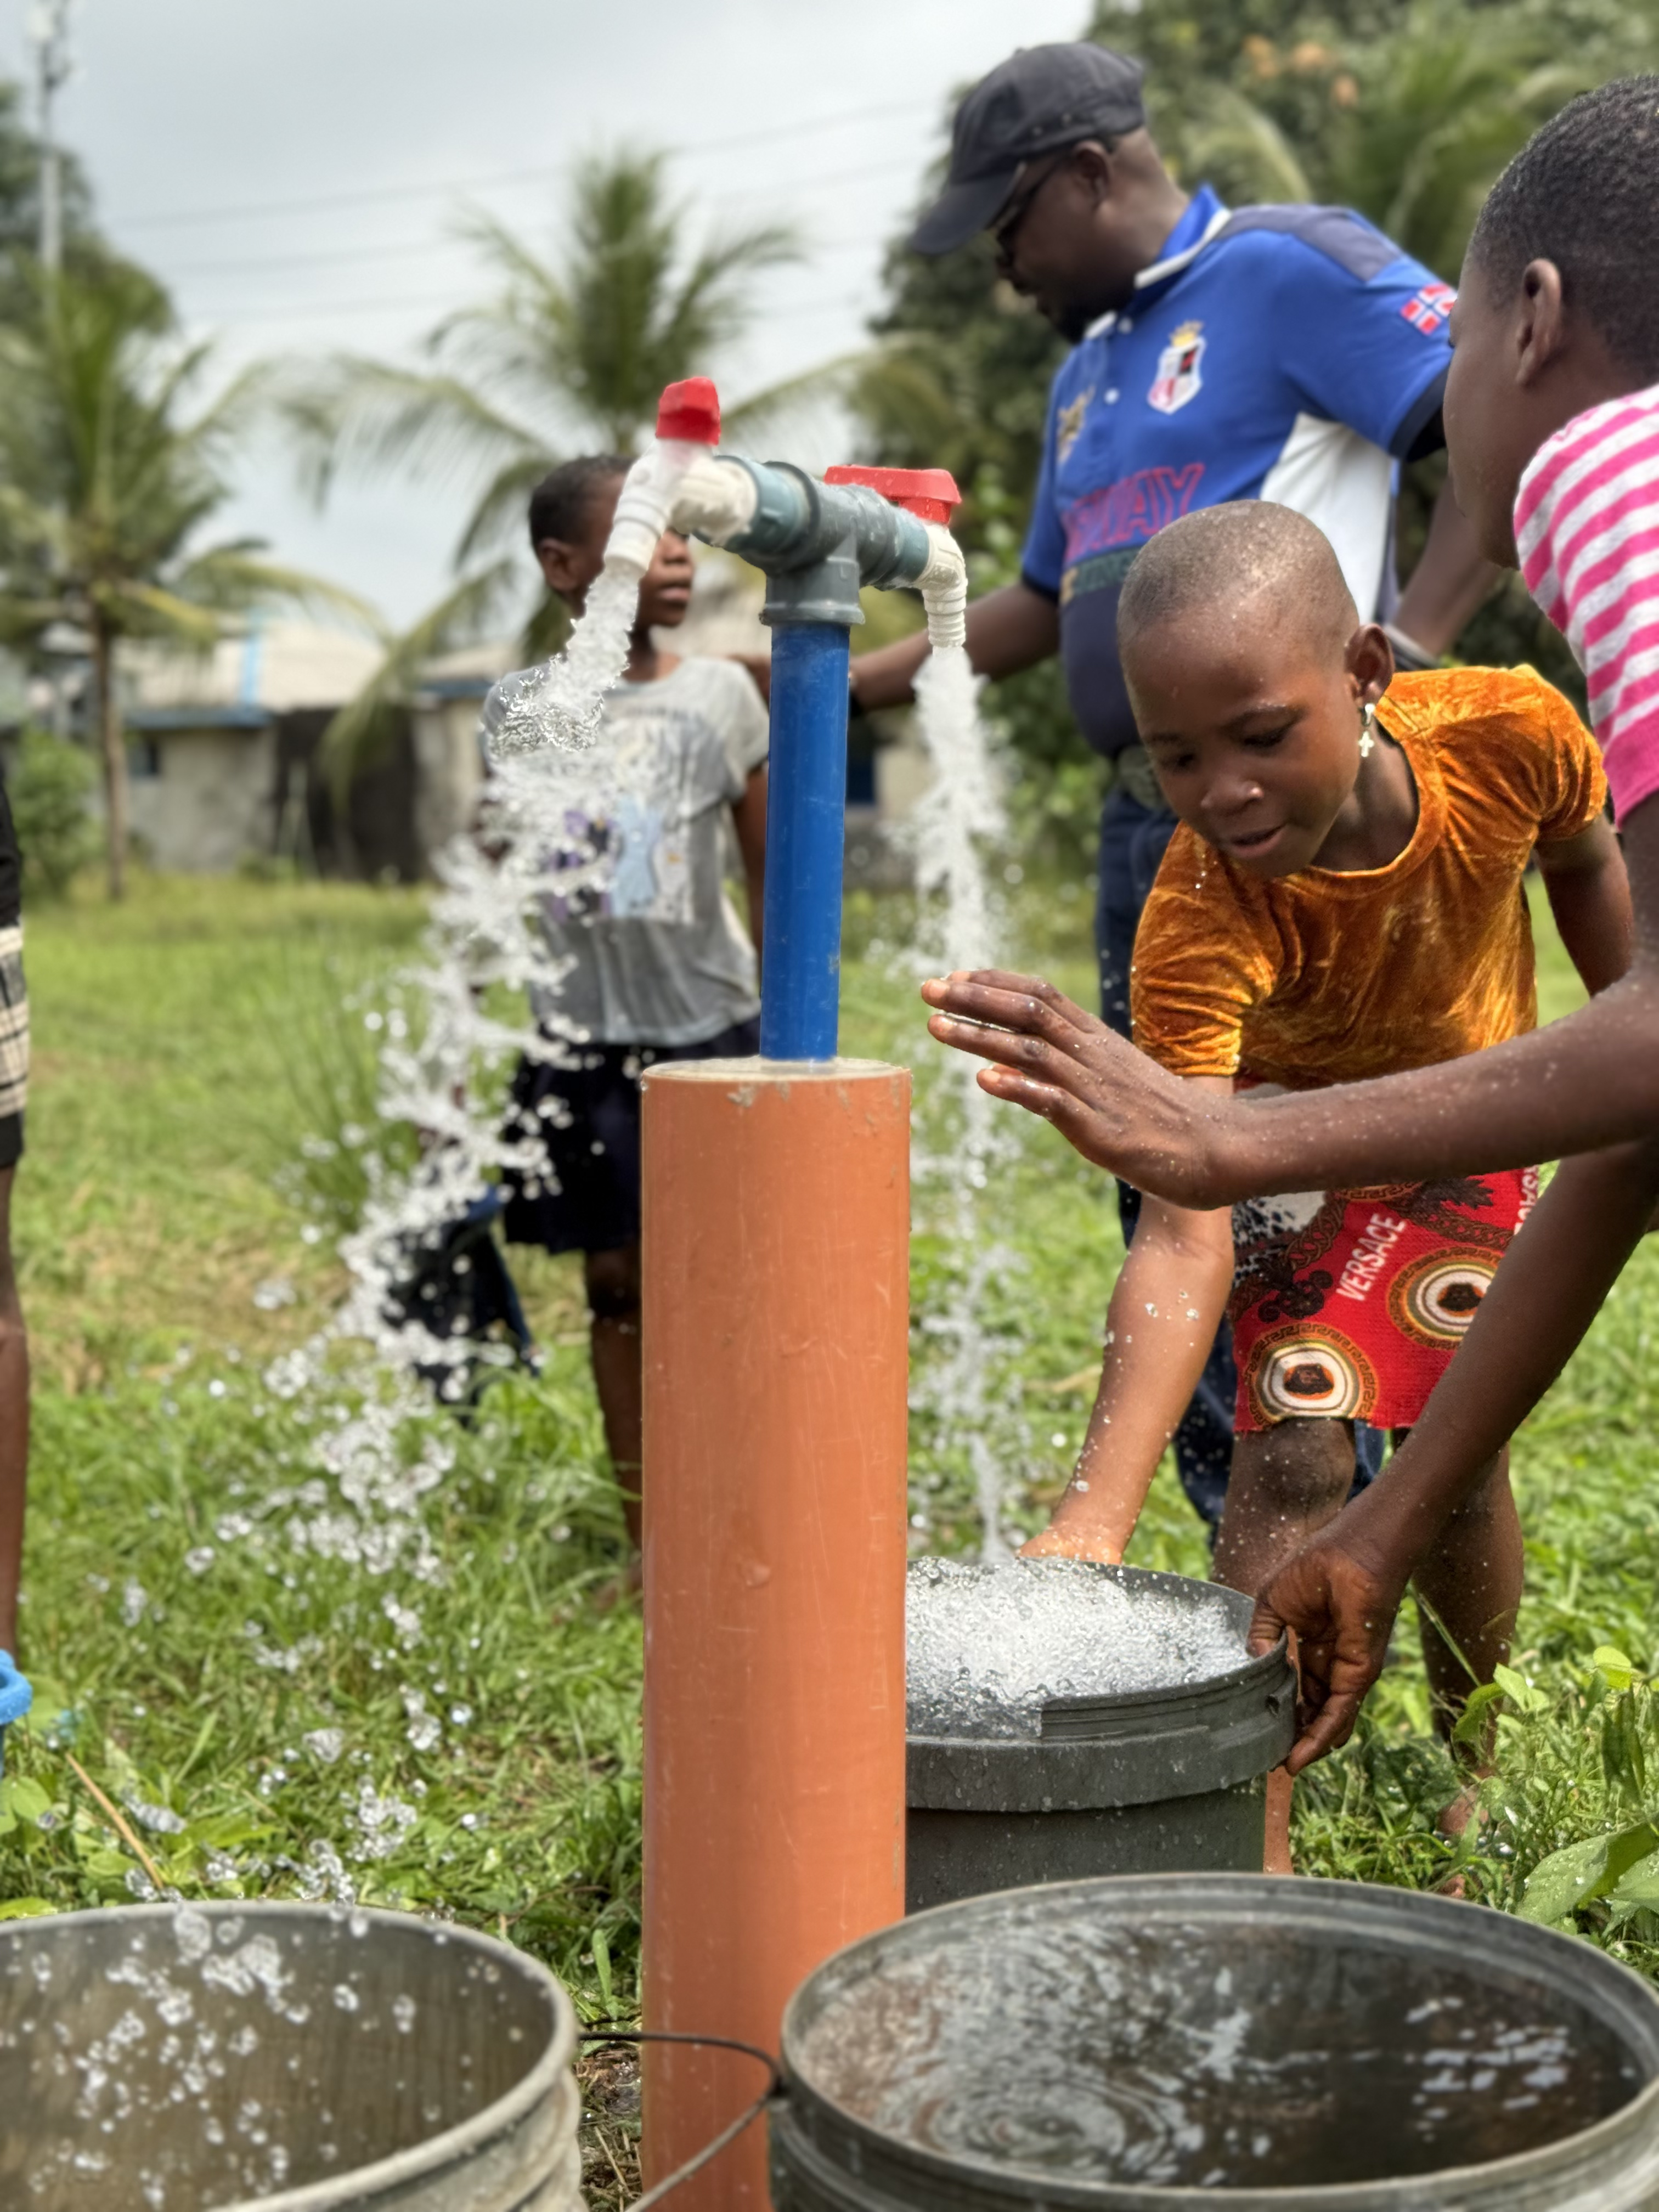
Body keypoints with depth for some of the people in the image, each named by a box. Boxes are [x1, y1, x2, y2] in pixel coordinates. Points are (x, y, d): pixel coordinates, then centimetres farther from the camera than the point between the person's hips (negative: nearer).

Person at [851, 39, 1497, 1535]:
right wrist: (839, 682, 26)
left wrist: (1413, 639, -16)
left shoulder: (1288, 267, -3)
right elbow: (1044, 602, 32)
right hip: (1153, 822, 9)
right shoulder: (1089, 373, 24)